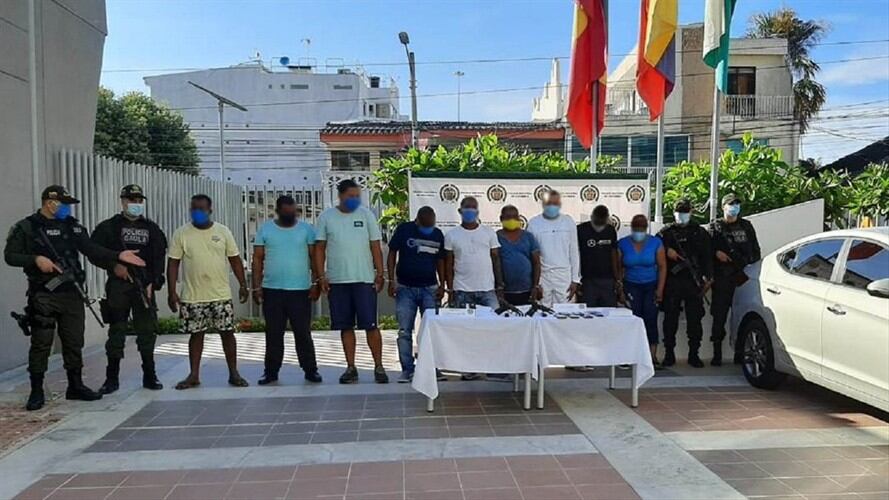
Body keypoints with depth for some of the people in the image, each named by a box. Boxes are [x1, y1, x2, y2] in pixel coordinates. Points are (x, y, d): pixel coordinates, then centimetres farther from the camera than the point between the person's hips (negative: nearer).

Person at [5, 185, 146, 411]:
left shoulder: (72, 226, 11)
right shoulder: (26, 227, 0)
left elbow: (92, 249, 2)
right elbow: (10, 255, -2)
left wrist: (118, 256, -12)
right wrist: (36, 259, -18)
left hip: (72, 293, 4)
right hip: (43, 296, -4)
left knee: (74, 342, 9)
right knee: (41, 344, 0)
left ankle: (75, 386, 20)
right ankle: (37, 391, 10)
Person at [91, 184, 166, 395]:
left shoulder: (152, 229, 11)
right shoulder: (109, 227, 7)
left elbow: (159, 258, 5)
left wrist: (153, 283, -6)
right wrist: (113, 265, -11)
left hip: (144, 286, 1)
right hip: (118, 285, -1)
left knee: (147, 332, 4)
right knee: (116, 332, 2)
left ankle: (150, 376, 13)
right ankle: (112, 378, 11)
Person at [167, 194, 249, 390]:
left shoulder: (223, 231, 3)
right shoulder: (181, 234, 0)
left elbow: (235, 259, 6)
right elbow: (173, 263, 0)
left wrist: (243, 284, 0)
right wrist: (171, 291, -6)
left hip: (221, 295, 0)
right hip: (192, 297, 0)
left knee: (227, 333, 3)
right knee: (196, 334, 8)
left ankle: (234, 373, 14)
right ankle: (194, 375, 19)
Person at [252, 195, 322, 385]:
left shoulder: (306, 229, 3)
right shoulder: (265, 229, 5)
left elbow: (314, 257, 2)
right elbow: (257, 259, 4)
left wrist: (316, 283, -6)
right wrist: (256, 287, -2)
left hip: (300, 290, -1)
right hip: (272, 290, 1)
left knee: (303, 333, 2)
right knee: (273, 334, 8)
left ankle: (310, 370, 12)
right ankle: (271, 371, 18)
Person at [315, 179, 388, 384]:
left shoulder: (366, 215, 3)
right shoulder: (326, 217, 4)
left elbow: (376, 246, 3)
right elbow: (320, 248, 5)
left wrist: (380, 274, -3)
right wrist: (321, 275, -2)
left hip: (364, 279, -1)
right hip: (337, 281, 1)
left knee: (370, 325, -2)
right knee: (345, 327, 8)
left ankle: (378, 367, 9)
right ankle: (351, 368, 18)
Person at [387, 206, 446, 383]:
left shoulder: (438, 234, 6)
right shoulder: (404, 229, -3)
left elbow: (440, 260, 13)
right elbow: (392, 254, 0)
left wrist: (442, 284, 5)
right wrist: (391, 280, -7)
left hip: (429, 288, 2)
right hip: (405, 288, -2)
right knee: (404, 331, 0)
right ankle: (407, 369, 7)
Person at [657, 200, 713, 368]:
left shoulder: (700, 232, 12)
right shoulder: (666, 232, 9)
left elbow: (707, 257, 9)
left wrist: (708, 277, 0)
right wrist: (667, 251, -13)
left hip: (694, 282, 1)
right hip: (672, 282, -1)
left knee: (695, 319, 2)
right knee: (670, 318, 3)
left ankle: (694, 354, 11)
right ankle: (669, 353, 12)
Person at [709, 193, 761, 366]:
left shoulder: (746, 226, 16)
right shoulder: (715, 226, 9)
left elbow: (756, 250, 17)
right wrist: (716, 253, -13)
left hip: (744, 276, 2)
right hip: (722, 278, -2)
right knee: (719, 316, -1)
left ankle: (740, 353, 11)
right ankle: (717, 353, 6)